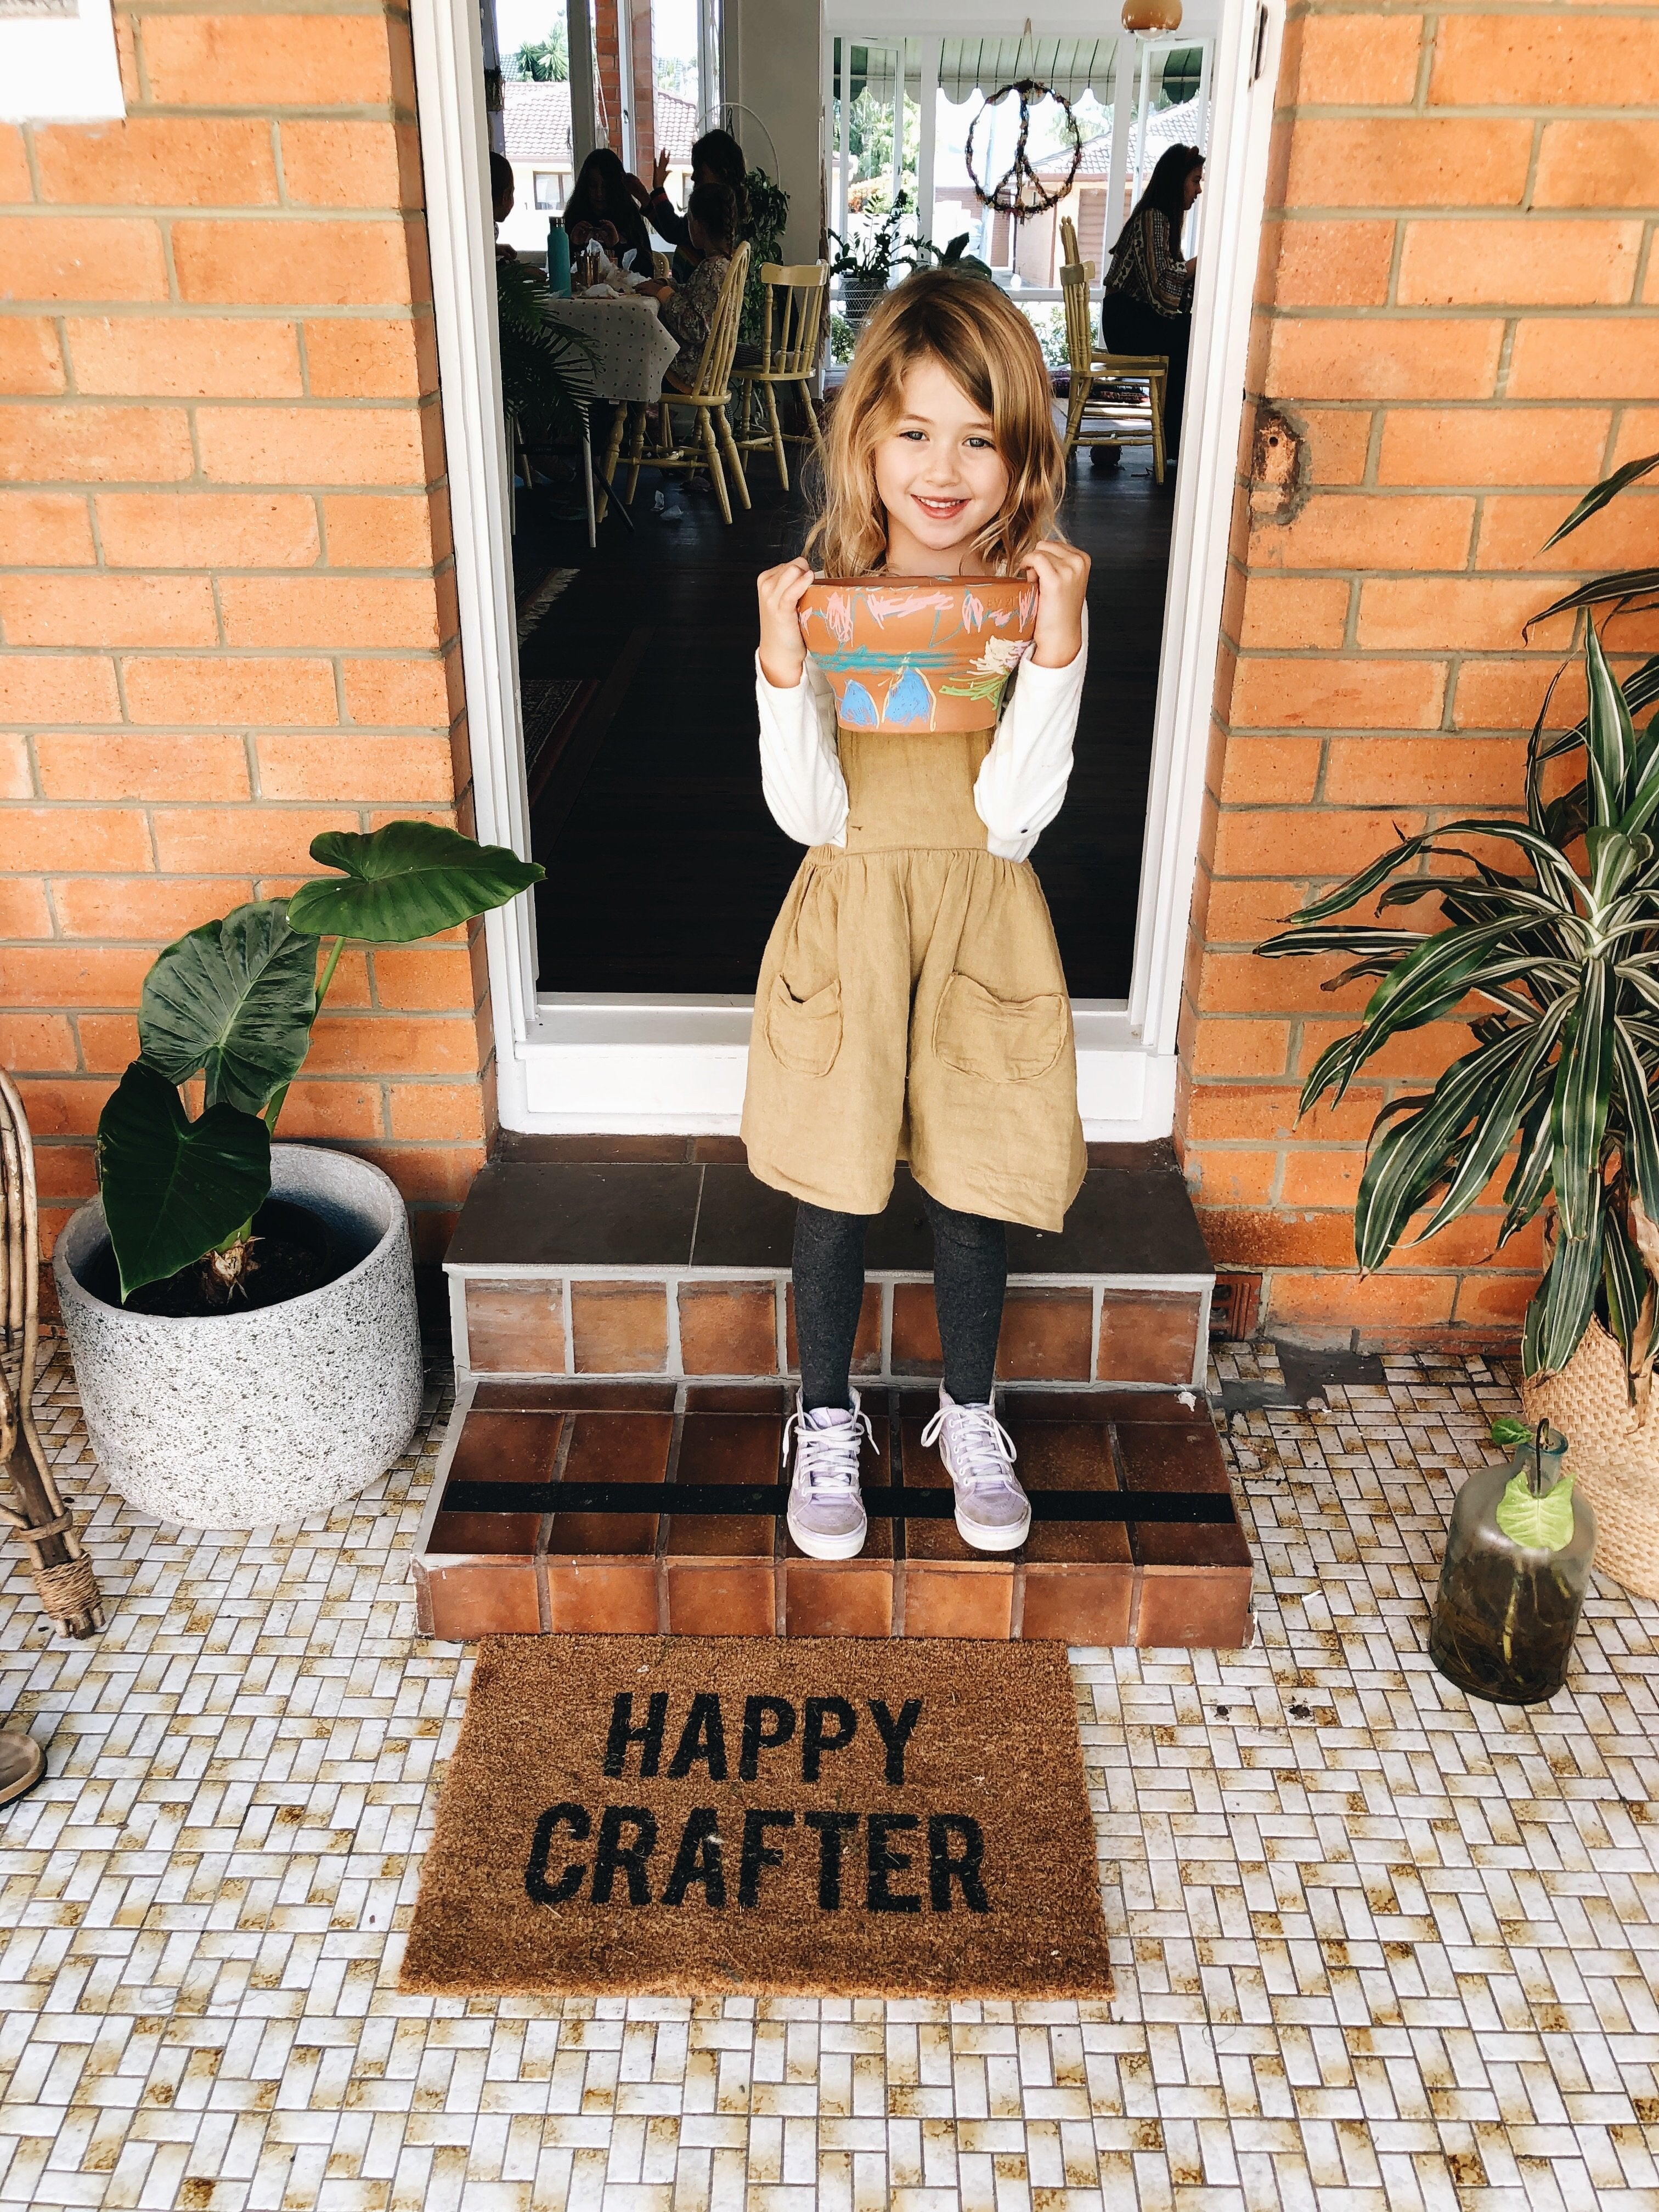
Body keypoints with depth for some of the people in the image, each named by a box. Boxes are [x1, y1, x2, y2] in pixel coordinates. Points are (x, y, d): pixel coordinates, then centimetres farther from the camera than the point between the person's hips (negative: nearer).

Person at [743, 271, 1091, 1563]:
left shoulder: (1042, 599, -6)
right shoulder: (820, 596, -7)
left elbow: (1013, 819, -16)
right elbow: (812, 815, -13)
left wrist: (1058, 650, -23)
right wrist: (781, 666, -25)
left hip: (982, 925, 1)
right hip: (849, 921, 0)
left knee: (974, 1182, 11)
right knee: (835, 1189, 9)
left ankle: (969, 1413, 36)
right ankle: (828, 1417, 34)